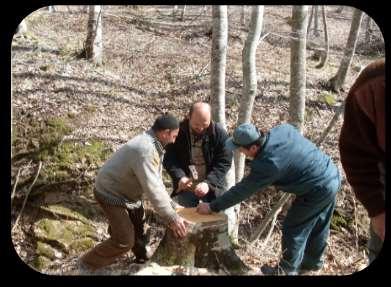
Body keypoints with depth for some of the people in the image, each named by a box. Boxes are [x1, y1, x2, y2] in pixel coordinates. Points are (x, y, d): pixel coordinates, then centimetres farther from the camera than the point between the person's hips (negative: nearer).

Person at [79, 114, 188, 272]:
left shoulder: (153, 145, -1)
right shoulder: (144, 150, -34)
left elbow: (156, 182, 4)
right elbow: (152, 189, -35)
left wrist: (171, 205, 0)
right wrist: (171, 218, -31)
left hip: (127, 191, 10)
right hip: (111, 194, -10)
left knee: (138, 229, 21)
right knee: (125, 241, -7)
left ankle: (143, 258, 43)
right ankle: (87, 264, 10)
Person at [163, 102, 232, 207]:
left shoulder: (219, 133, -13)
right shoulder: (178, 132, -11)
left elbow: (224, 162, -14)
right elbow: (169, 159, -9)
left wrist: (209, 182, -27)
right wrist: (179, 177, -27)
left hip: (212, 187, 0)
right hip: (185, 187, 1)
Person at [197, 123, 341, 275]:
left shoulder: (267, 164, -28)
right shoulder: (282, 129, -8)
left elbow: (242, 190, -21)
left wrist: (212, 207, -11)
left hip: (318, 190, -9)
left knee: (293, 229, 7)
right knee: (318, 226, 24)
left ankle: (287, 269, 24)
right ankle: (312, 262, 42)